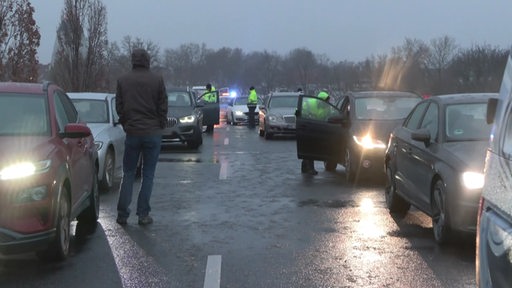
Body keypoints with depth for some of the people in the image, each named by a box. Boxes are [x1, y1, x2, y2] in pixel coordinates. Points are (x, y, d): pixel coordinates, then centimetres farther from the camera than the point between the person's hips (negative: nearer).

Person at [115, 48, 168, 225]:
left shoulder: (123, 81, 1)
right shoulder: (157, 80, -4)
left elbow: (119, 107, 5)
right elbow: (163, 107, -1)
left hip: (132, 132, 1)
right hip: (153, 132, -1)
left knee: (128, 173, 10)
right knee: (148, 174, 6)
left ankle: (122, 214, 6)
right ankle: (143, 214, 4)